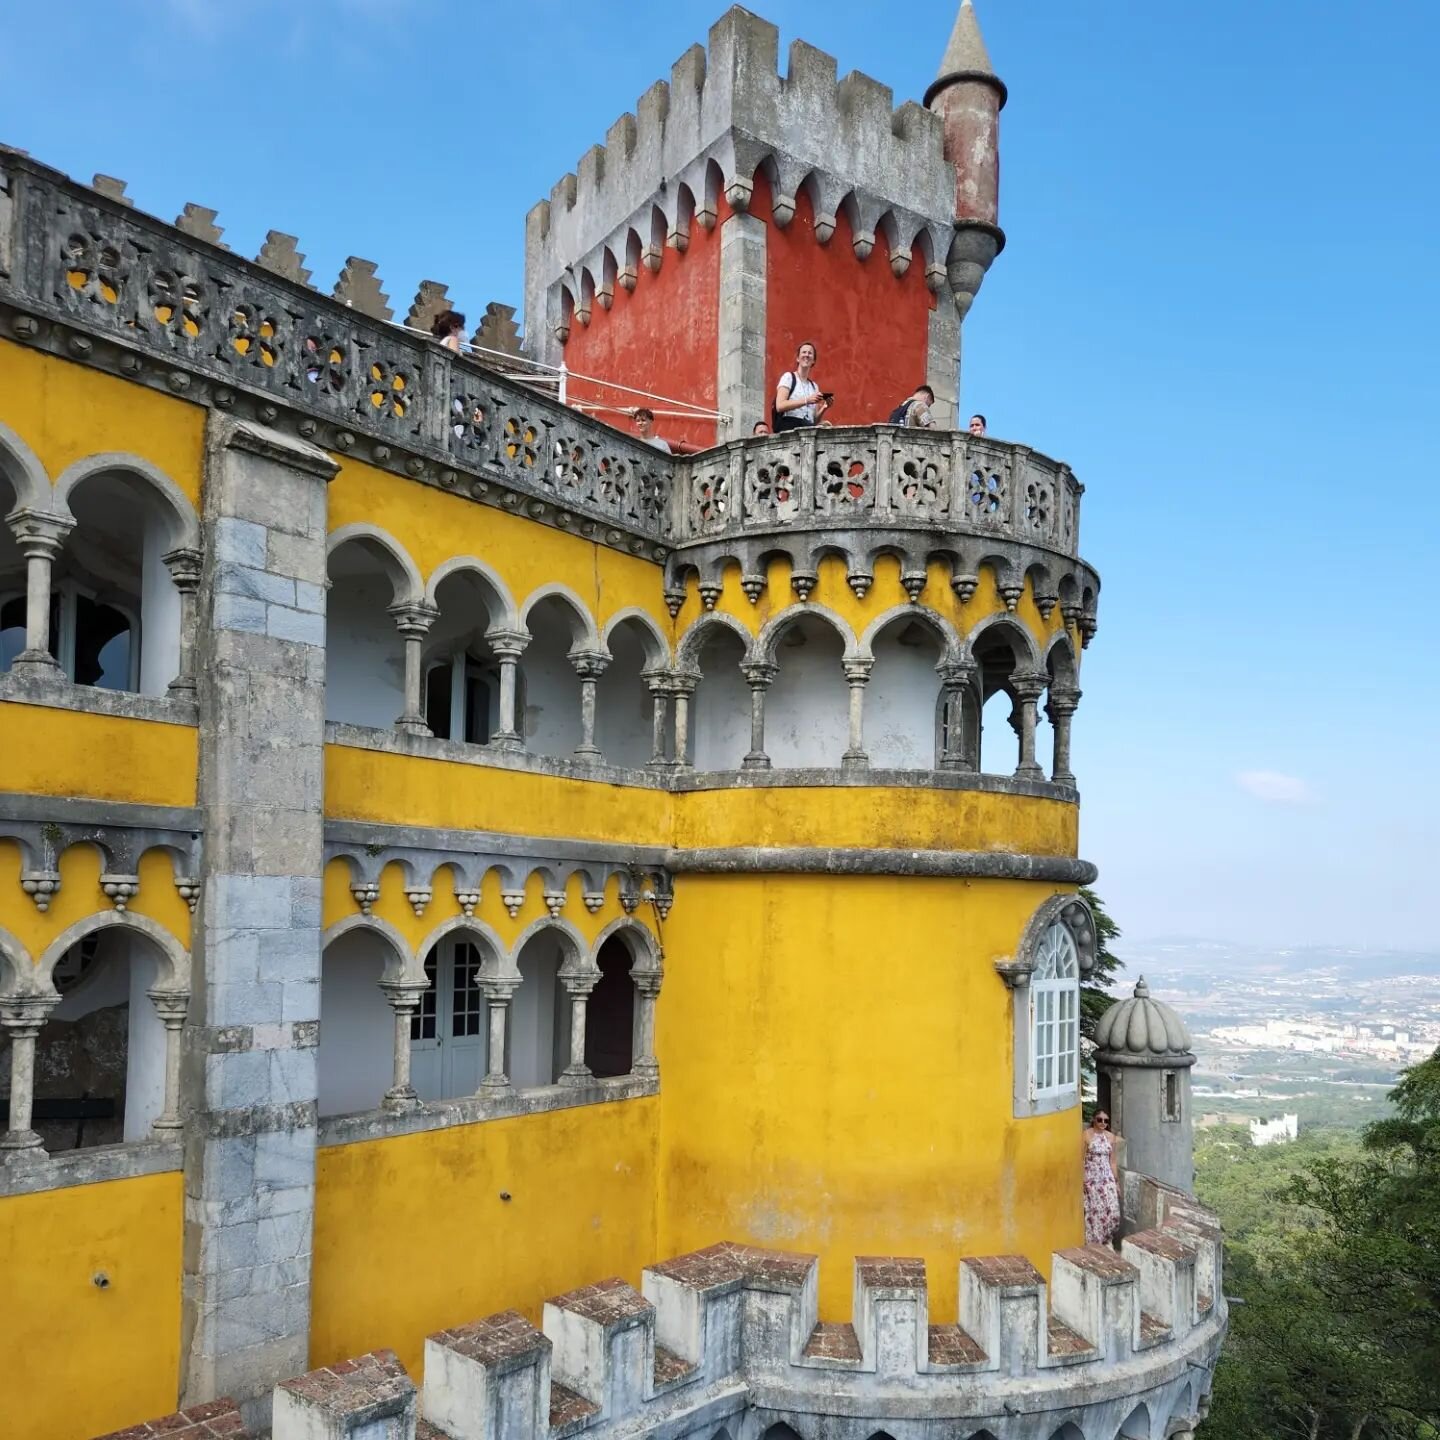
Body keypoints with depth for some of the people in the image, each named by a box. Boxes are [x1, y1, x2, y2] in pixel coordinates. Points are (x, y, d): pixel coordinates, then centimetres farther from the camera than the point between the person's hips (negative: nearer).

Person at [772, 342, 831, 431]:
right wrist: (806, 400, -16)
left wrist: (824, 407, 0)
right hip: (788, 426, -5)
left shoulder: (814, 386, 22)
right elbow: (780, 406, -10)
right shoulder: (788, 377, 6)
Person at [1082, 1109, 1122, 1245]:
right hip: (1091, 1178, -4)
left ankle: (1107, 1242, 20)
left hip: (1107, 1178, 4)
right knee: (1094, 1212, -3)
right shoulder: (1086, 1135, -8)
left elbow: (1113, 1162, 11)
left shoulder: (1111, 1137, 6)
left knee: (1112, 1211, -2)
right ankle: (1094, 1244, 11)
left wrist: (1117, 1182, 11)